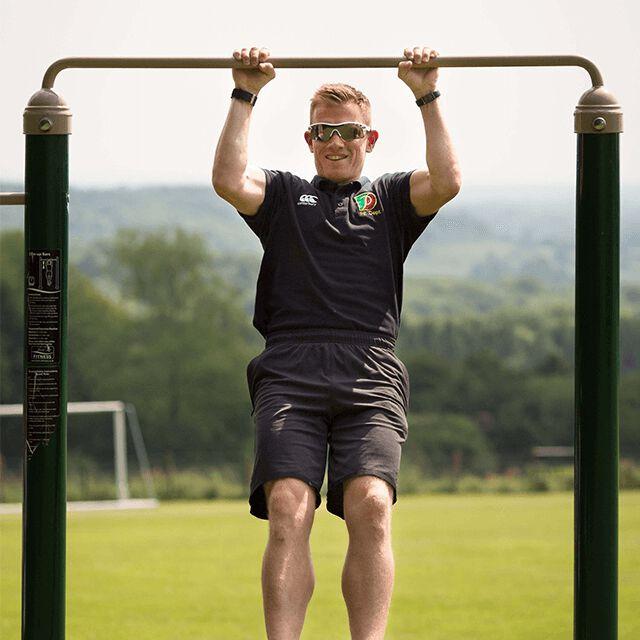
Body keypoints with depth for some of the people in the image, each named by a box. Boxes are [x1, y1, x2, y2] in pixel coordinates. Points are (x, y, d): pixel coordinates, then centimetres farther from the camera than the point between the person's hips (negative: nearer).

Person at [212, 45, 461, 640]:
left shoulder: (390, 198, 25)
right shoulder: (284, 195, 26)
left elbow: (446, 183, 4)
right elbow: (228, 181, 5)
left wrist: (427, 97, 5)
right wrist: (244, 96, 6)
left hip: (369, 374, 0)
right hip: (290, 373, 0)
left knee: (371, 505, -23)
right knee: (288, 509, -22)